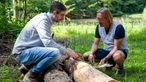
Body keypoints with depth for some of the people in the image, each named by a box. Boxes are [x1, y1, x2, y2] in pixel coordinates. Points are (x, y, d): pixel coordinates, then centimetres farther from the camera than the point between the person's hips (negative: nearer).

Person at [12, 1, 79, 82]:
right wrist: (66, 51, -22)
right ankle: (30, 75, -10)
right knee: (55, 53, -28)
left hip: (29, 51, 10)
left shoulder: (47, 20, 13)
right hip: (23, 52, -10)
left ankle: (27, 67, 14)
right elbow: (48, 43, -27)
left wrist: (66, 50, 9)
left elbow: (47, 42, 15)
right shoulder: (42, 19, -17)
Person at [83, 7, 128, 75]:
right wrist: (91, 54, -20)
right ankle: (110, 62, 7)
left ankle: (120, 66, -5)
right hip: (106, 51, 7)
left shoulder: (118, 27, -23)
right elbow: (95, 44, 1)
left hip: (120, 50, -7)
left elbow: (116, 47, -24)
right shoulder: (99, 26, -3)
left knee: (117, 56, -43)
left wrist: (105, 59, -33)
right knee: (86, 56, -8)